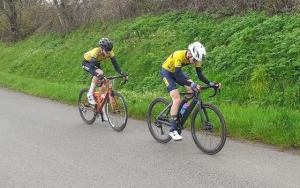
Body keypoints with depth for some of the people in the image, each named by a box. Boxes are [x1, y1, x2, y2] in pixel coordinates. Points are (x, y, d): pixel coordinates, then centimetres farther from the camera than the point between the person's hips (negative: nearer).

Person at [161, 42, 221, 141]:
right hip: (166, 72, -6)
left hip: (176, 72, 7)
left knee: (193, 90, -14)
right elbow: (178, 77, -40)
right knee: (177, 99, -20)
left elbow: (200, 75, -13)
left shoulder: (195, 57, -18)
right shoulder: (179, 55, -36)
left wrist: (211, 84, -28)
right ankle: (173, 130, -13)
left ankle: (179, 111, 7)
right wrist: (192, 84, -52)